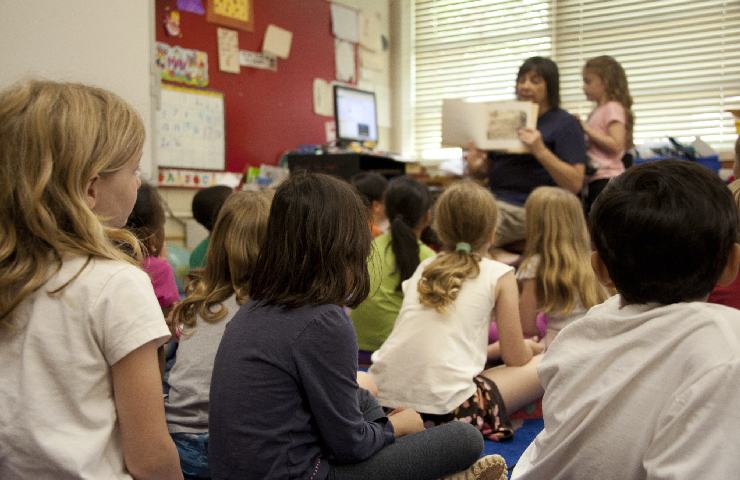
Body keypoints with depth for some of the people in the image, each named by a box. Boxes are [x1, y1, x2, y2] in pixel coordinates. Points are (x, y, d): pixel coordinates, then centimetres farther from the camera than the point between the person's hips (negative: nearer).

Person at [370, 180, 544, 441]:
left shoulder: (423, 268, 18)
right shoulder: (499, 275, 4)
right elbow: (515, 358, 8)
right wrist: (528, 347, 33)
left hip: (385, 396, 7)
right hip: (447, 406, -6)